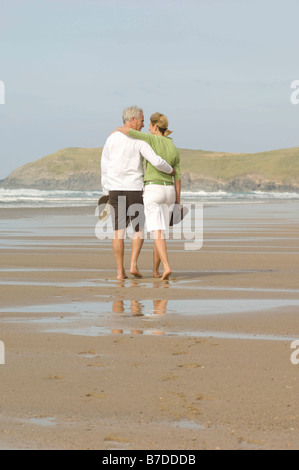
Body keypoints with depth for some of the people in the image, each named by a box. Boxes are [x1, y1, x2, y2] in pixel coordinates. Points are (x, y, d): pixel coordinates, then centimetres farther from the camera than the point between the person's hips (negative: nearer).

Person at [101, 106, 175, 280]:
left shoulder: (111, 139, 5)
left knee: (118, 231, 5)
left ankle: (120, 271, 2)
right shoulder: (140, 141, -7)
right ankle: (133, 265, -1)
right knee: (139, 229, 12)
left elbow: (104, 168, 8)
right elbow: (156, 162, -17)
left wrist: (106, 192, 17)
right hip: (134, 190, -3)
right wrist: (170, 170, 5)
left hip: (115, 191, 3)